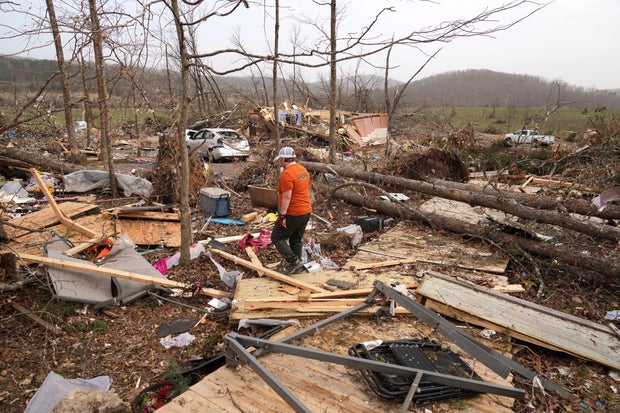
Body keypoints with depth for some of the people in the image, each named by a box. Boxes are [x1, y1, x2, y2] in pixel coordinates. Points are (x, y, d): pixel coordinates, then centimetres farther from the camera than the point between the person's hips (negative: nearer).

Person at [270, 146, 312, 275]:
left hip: (292, 214, -9)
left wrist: (282, 215, -19)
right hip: (306, 212, 9)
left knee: (277, 238, 4)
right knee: (296, 240, 17)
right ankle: (296, 267, 23)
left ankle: (294, 261, -4)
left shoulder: (286, 174, -19)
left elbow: (286, 197, -22)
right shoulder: (303, 170, 10)